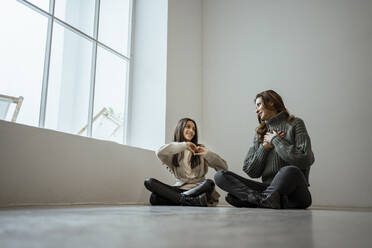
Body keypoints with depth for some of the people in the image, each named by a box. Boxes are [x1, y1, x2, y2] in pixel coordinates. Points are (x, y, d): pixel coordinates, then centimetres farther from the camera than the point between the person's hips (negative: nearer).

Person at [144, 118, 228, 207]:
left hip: (198, 189, -1)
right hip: (179, 188, 1)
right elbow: (159, 153, -15)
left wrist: (208, 153, -12)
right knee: (149, 182, -22)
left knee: (209, 183, -33)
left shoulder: (200, 149, 12)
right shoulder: (173, 153, 10)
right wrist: (183, 145, -15)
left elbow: (224, 167, 4)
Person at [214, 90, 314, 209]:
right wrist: (265, 147, -1)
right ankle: (266, 199, -31)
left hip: (294, 191, -4)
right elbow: (251, 171, 11)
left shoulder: (295, 124, 6)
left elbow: (305, 160, -11)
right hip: (269, 187, 4)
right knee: (220, 176, -13)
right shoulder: (261, 133, 18)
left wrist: (275, 140, -2)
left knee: (290, 171, -39)